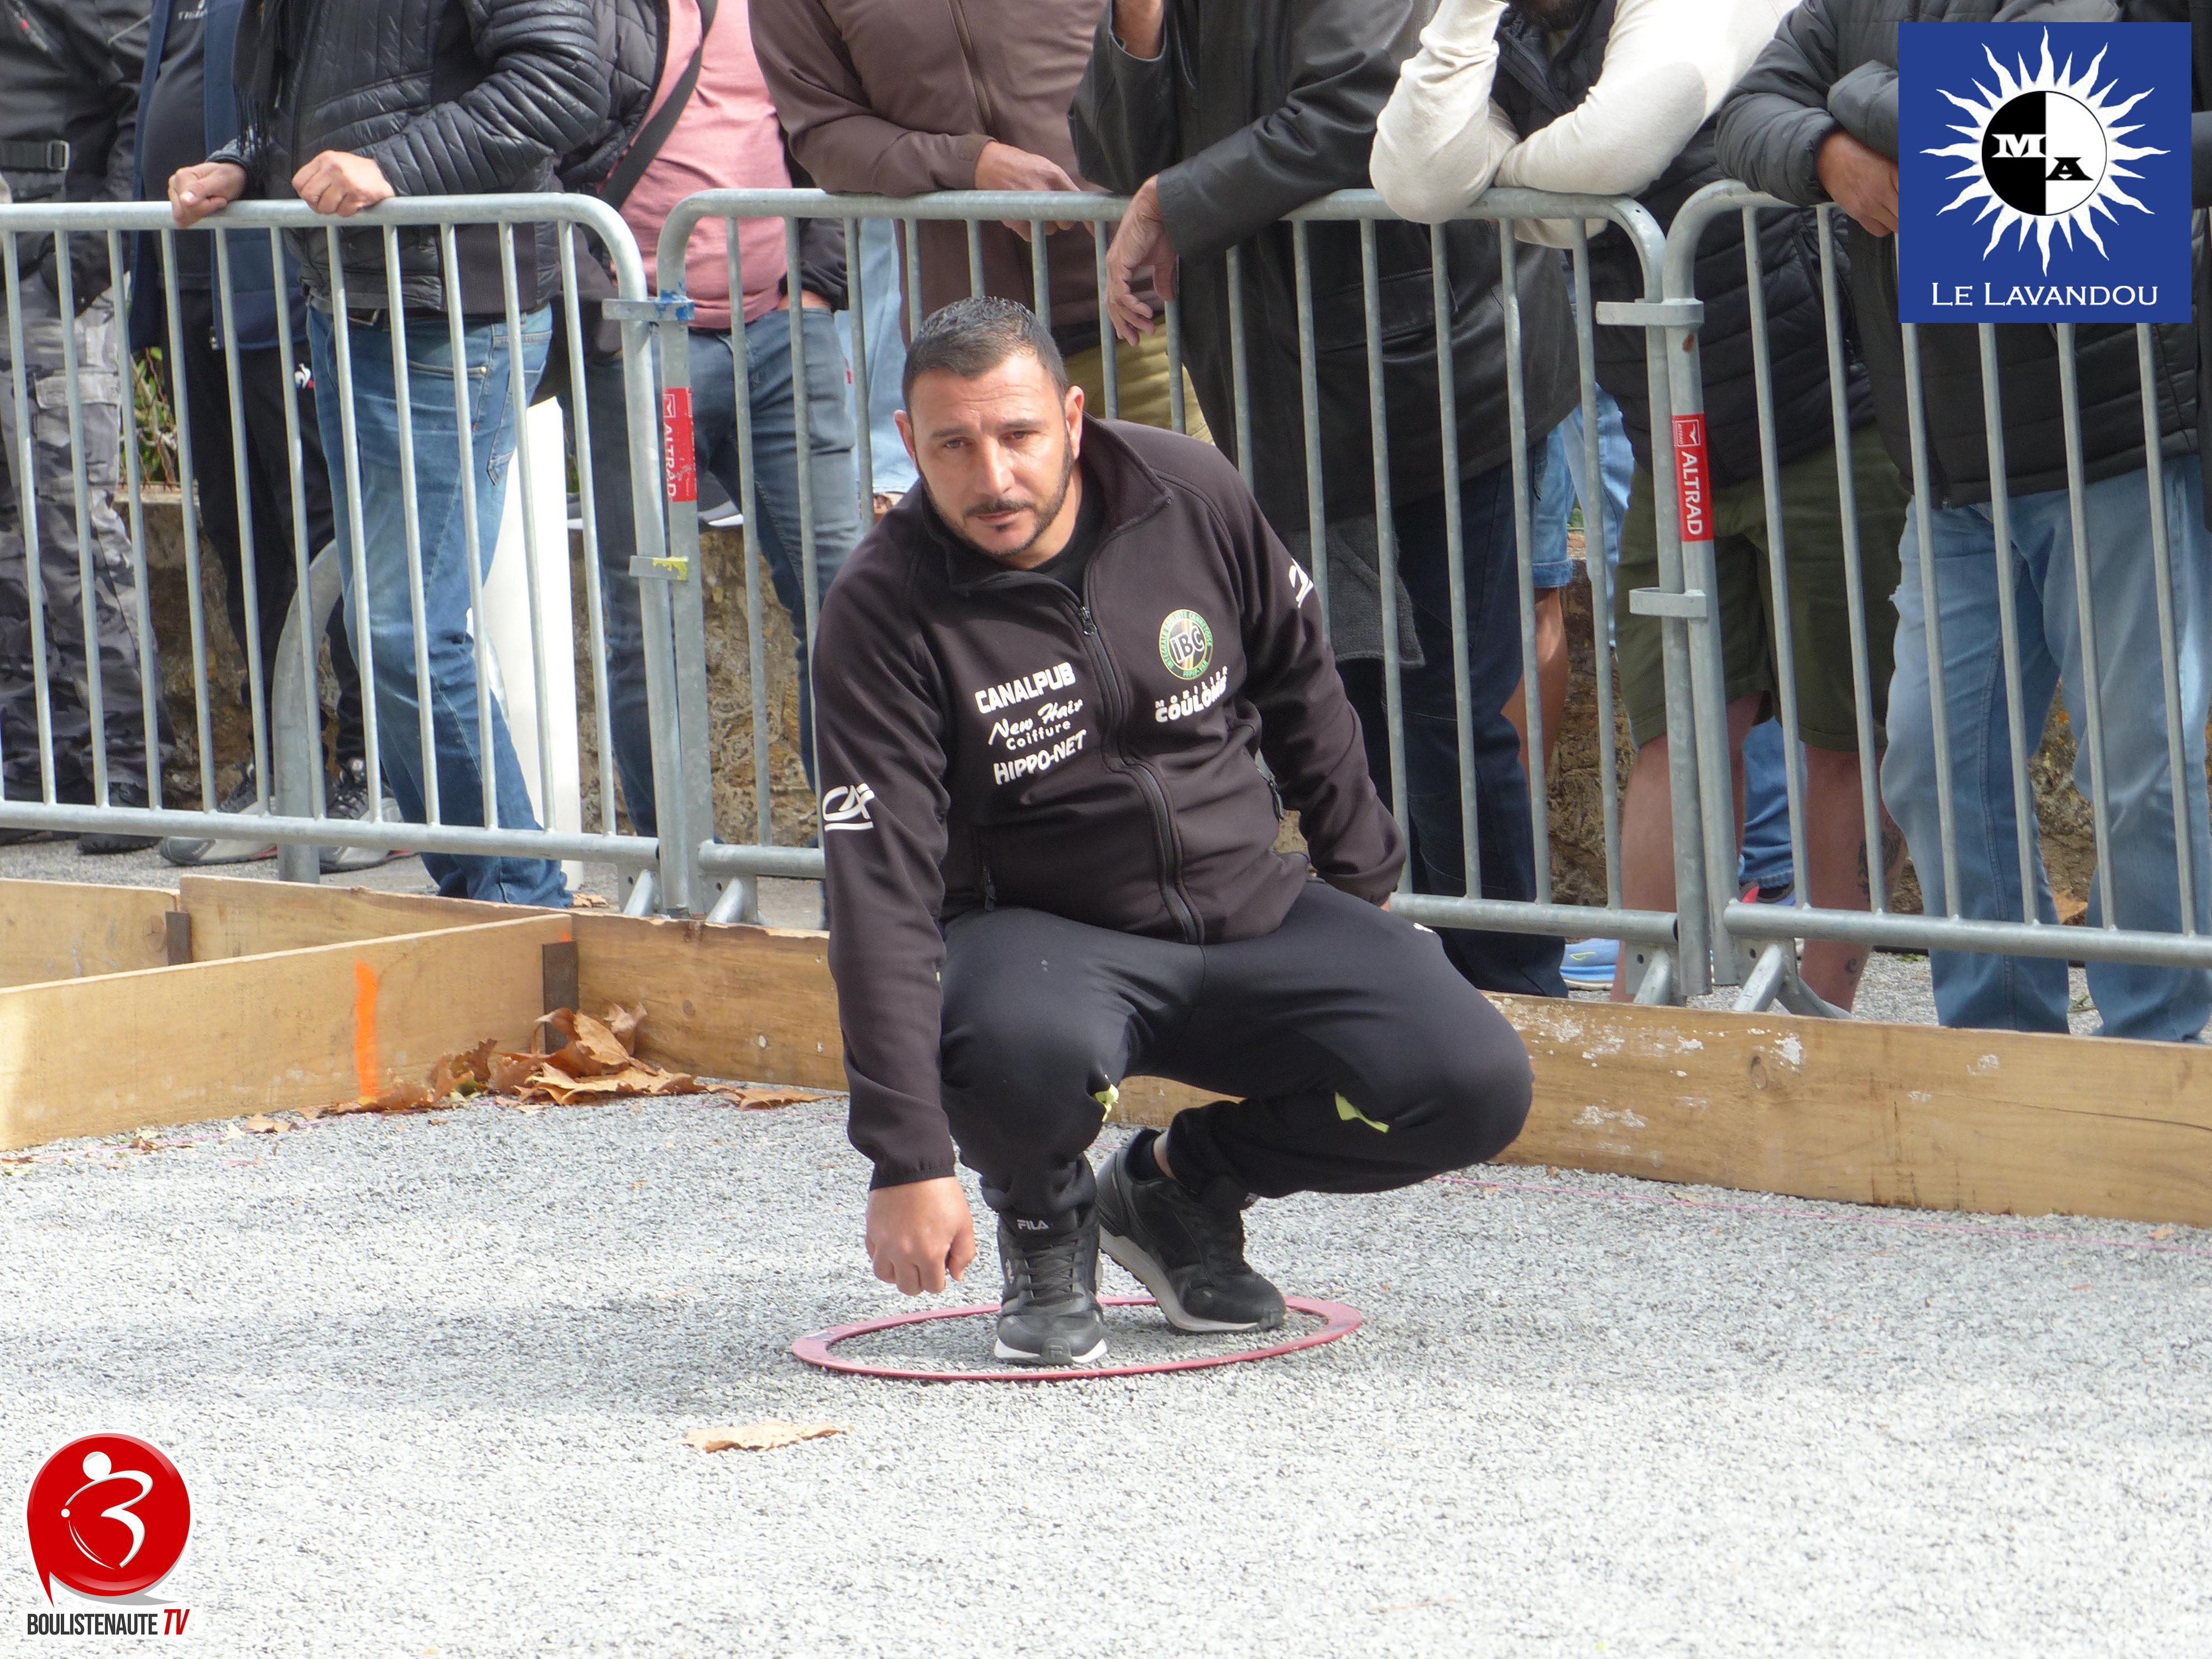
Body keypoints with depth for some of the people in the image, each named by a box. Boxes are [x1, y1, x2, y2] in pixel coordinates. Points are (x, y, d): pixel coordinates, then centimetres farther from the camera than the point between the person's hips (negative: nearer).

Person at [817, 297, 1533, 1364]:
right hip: (1040, 928, -4)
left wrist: (1362, 898, 18)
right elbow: (883, 891, -22)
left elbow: (1302, 694, 12)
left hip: (1250, 911, 4)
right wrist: (909, 1161, -28)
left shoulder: (1192, 497, -7)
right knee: (1024, 1046, -40)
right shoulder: (886, 609, -17)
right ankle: (1046, 1228, -1)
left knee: (1478, 1087, -17)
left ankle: (1180, 1184, 10)